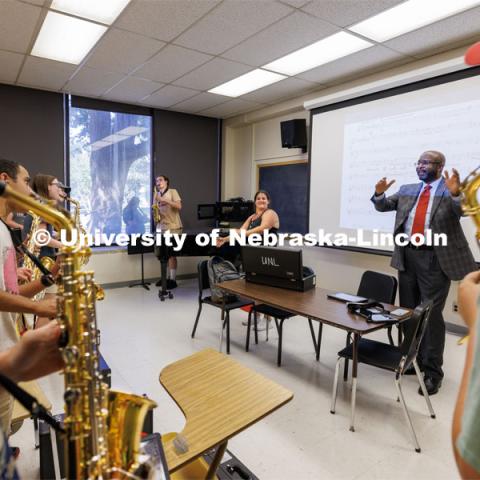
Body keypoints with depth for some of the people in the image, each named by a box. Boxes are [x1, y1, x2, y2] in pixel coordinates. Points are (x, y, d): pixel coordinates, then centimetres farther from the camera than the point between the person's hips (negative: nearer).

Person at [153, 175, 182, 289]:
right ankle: (166, 277, 16)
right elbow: (155, 209, 18)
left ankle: (172, 280, -1)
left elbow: (179, 206, -13)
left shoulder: (173, 191, 0)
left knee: (171, 253, -6)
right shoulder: (156, 195, 16)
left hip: (173, 227, -6)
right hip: (161, 227, 6)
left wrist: (165, 200, -21)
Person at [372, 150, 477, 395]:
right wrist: (379, 194, -7)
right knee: (408, 311, 14)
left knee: (431, 313, -2)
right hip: (407, 256, 5)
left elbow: (463, 210, -16)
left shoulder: (451, 190, -2)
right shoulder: (407, 190, 12)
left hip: (435, 259, -5)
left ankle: (433, 370, 13)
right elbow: (383, 206, 13)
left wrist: (455, 194, -35)